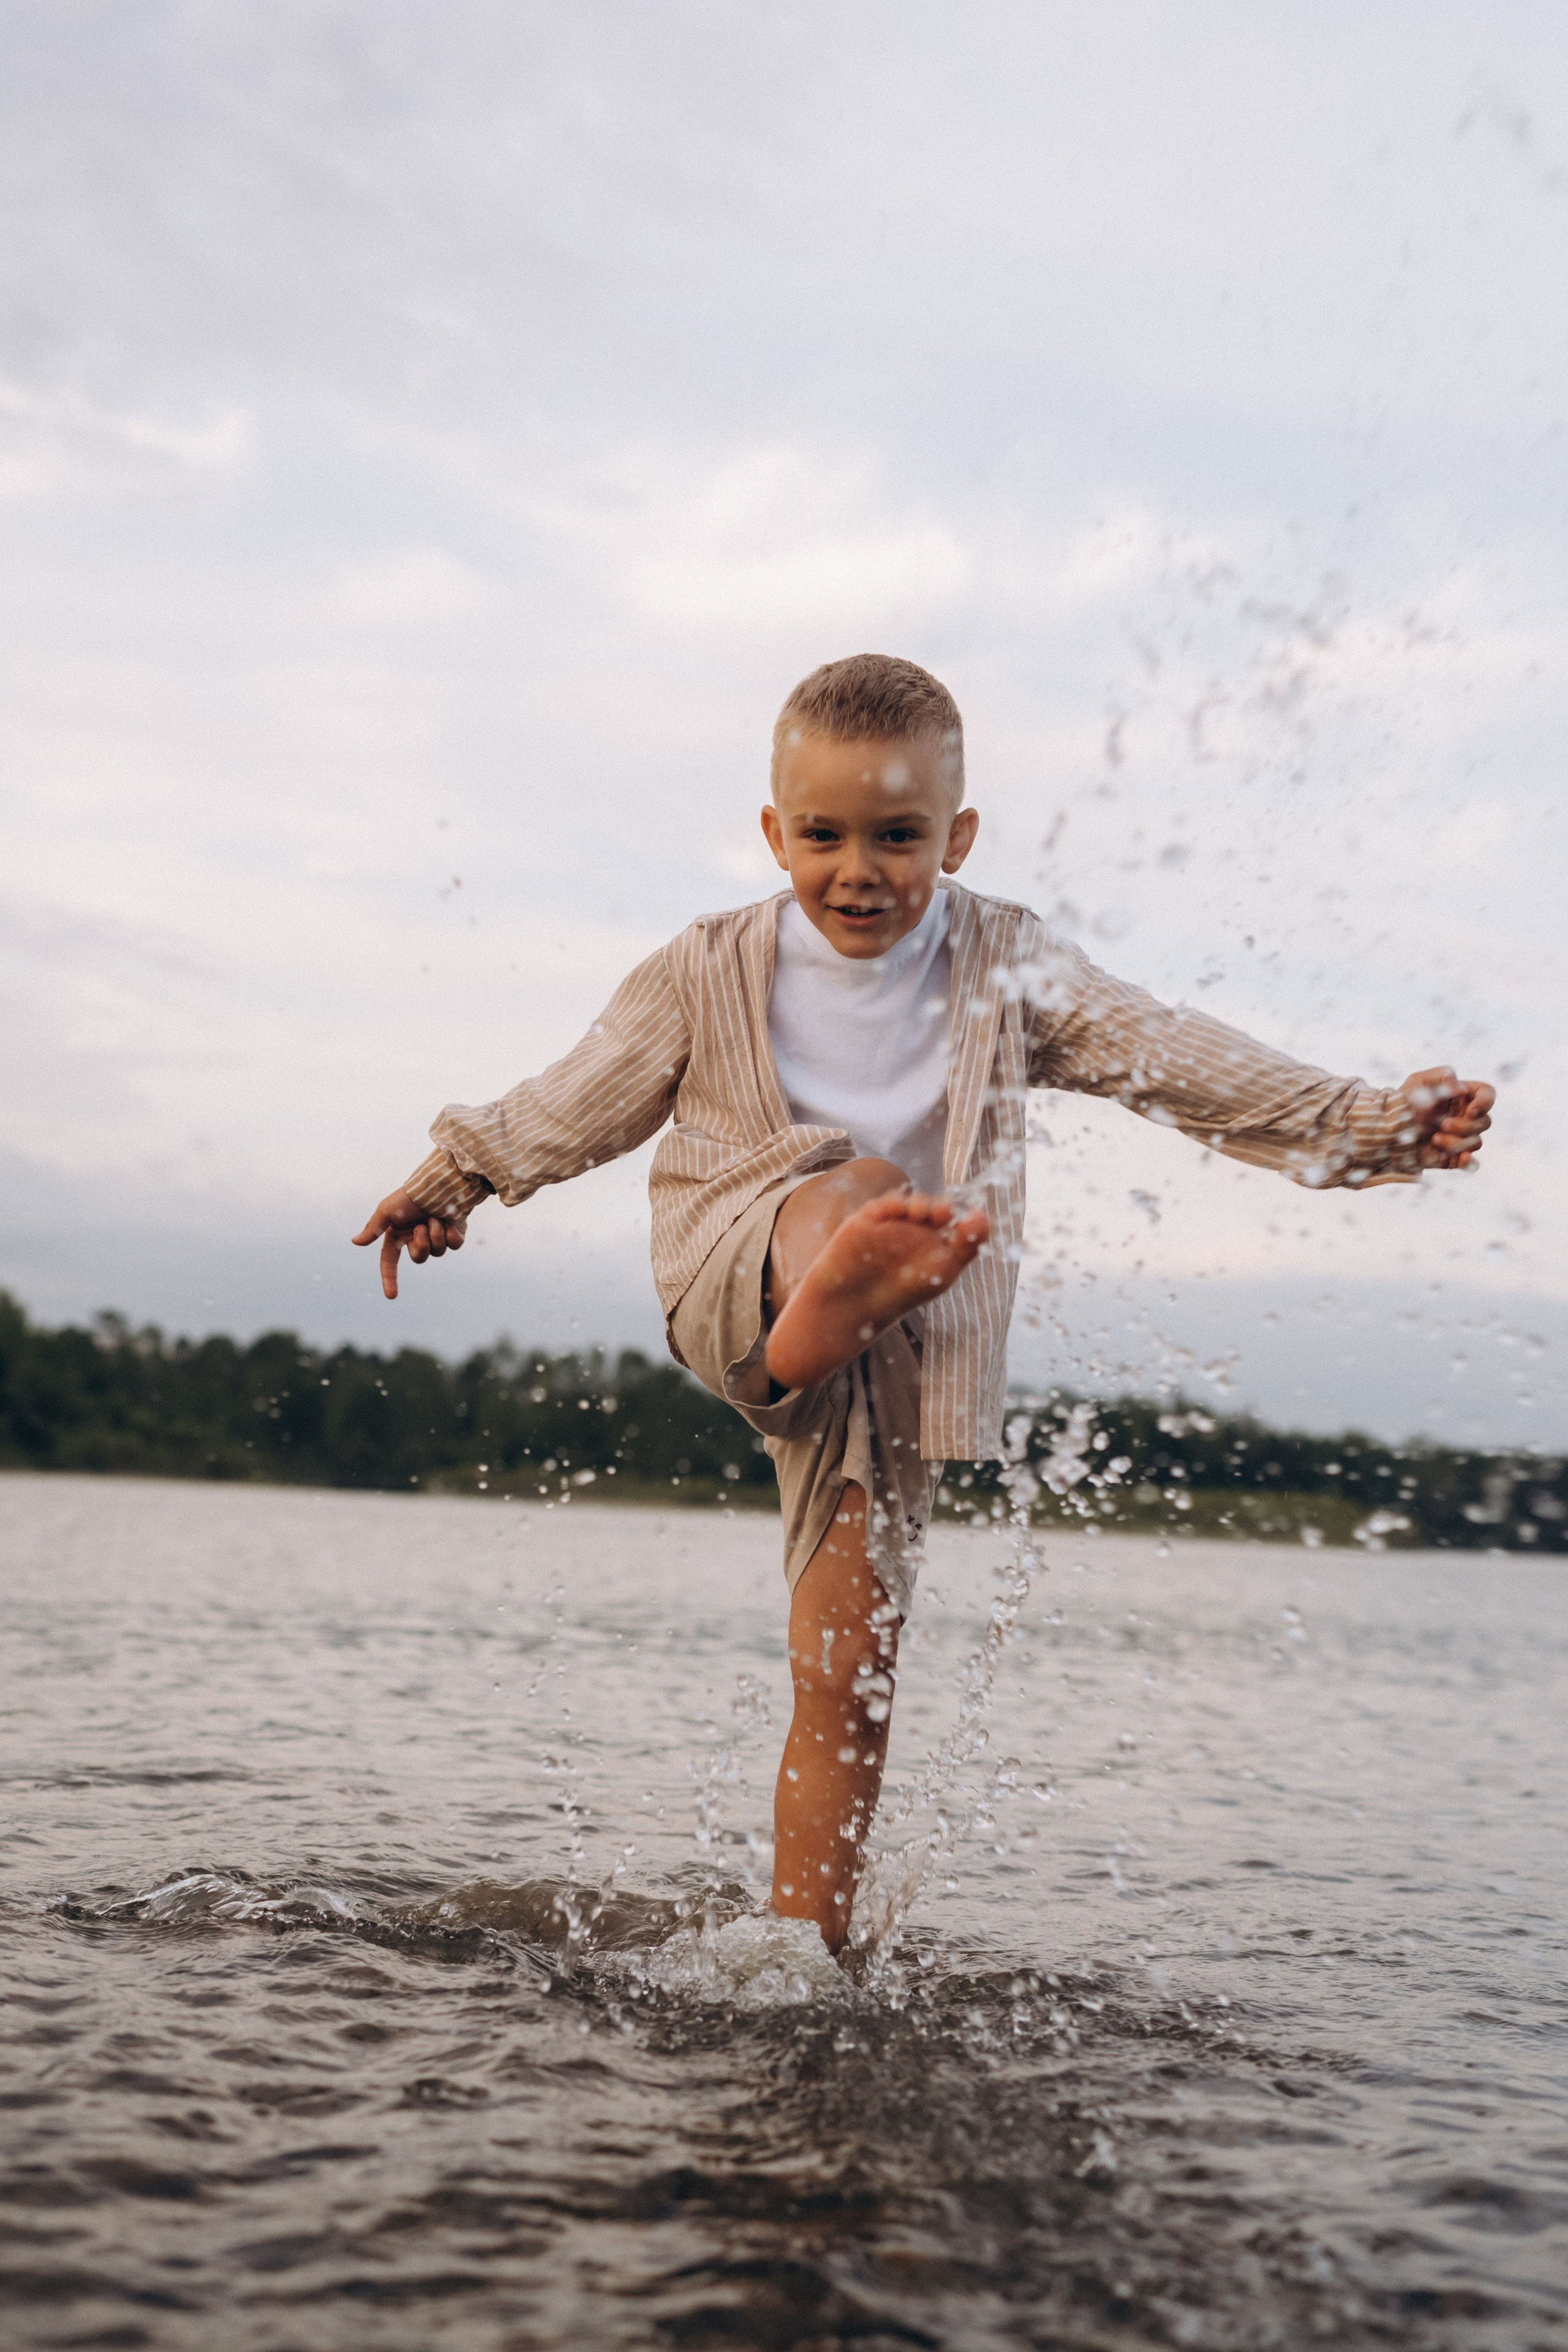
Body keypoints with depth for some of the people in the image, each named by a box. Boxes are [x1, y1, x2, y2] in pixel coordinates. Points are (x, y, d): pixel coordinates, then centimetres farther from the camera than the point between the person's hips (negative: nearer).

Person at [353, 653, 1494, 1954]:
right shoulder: (709, 972, 1)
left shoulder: (1008, 966, 1)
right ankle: (819, 1314, -70)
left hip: (908, 1354, 1)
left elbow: (1181, 1060, -4)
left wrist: (1374, 1123, -14)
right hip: (740, 1281, -1)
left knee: (851, 1673, -3)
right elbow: (581, 1101, 15)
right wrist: (460, 1174, 23)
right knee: (856, 1180, -34)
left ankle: (807, 1943, 8)